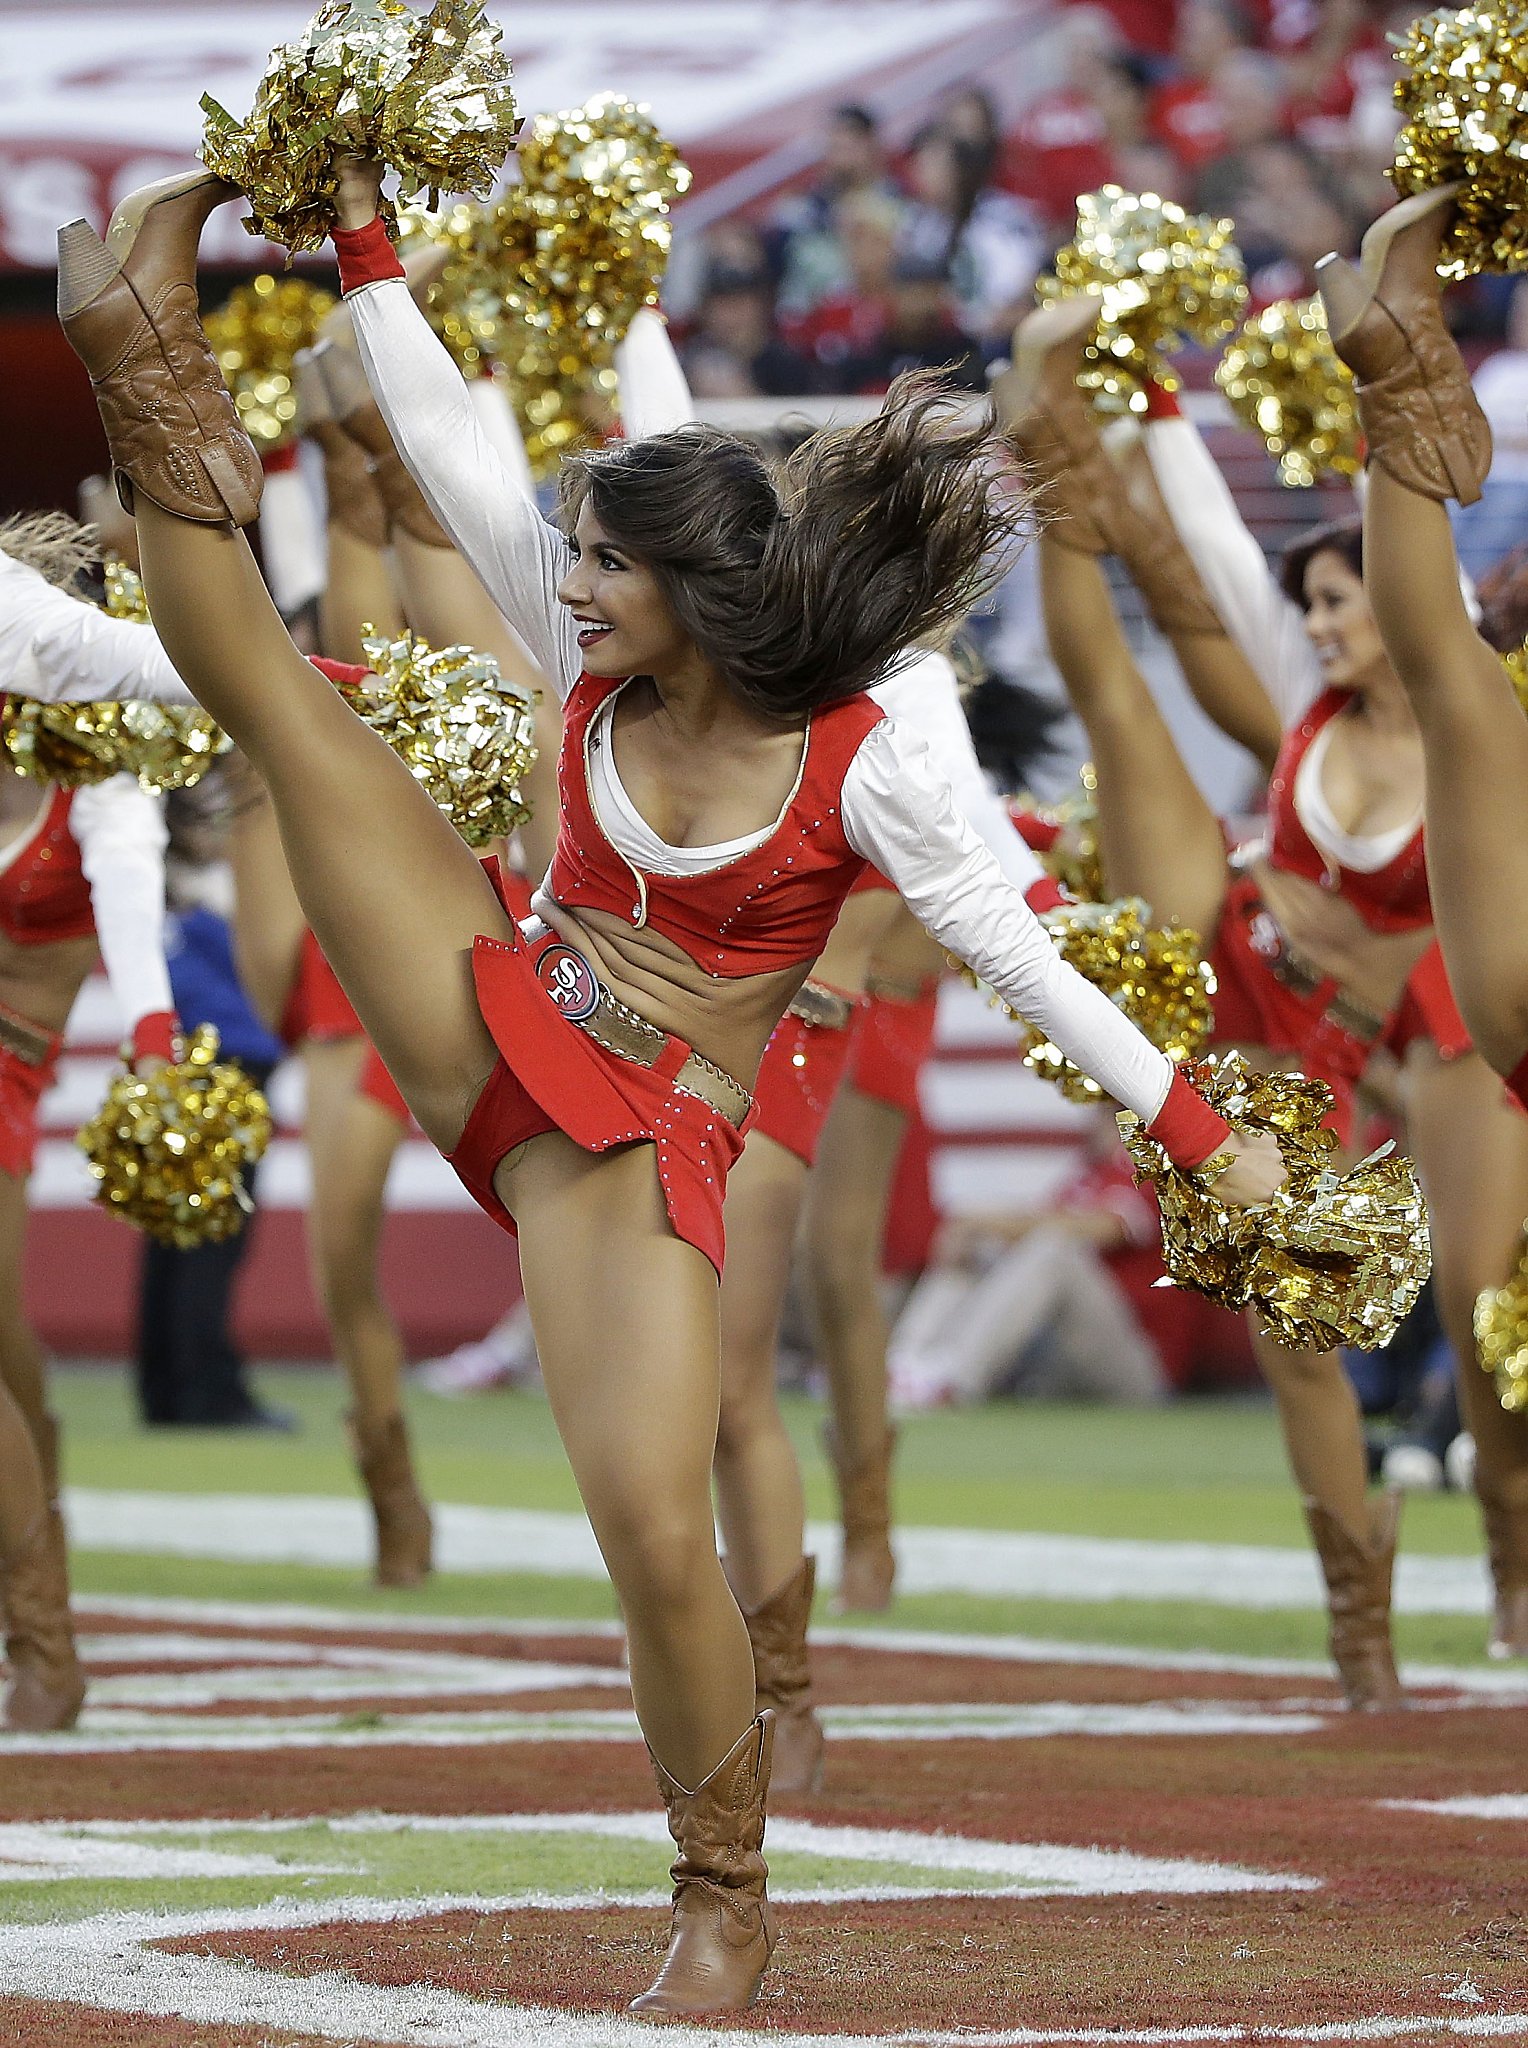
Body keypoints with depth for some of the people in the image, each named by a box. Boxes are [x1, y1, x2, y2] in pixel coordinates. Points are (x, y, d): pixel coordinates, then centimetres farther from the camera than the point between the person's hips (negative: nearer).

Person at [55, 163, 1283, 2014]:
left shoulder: (859, 770, -14)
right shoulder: (596, 667, -1)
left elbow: (1017, 954, -9)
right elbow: (445, 444, 2)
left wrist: (1201, 1131, -8)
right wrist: (366, 237, 2)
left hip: (648, 1141, -5)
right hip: (488, 1027, 5)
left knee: (661, 1542, -16)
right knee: (262, 684, -6)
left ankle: (725, 1904, 2)